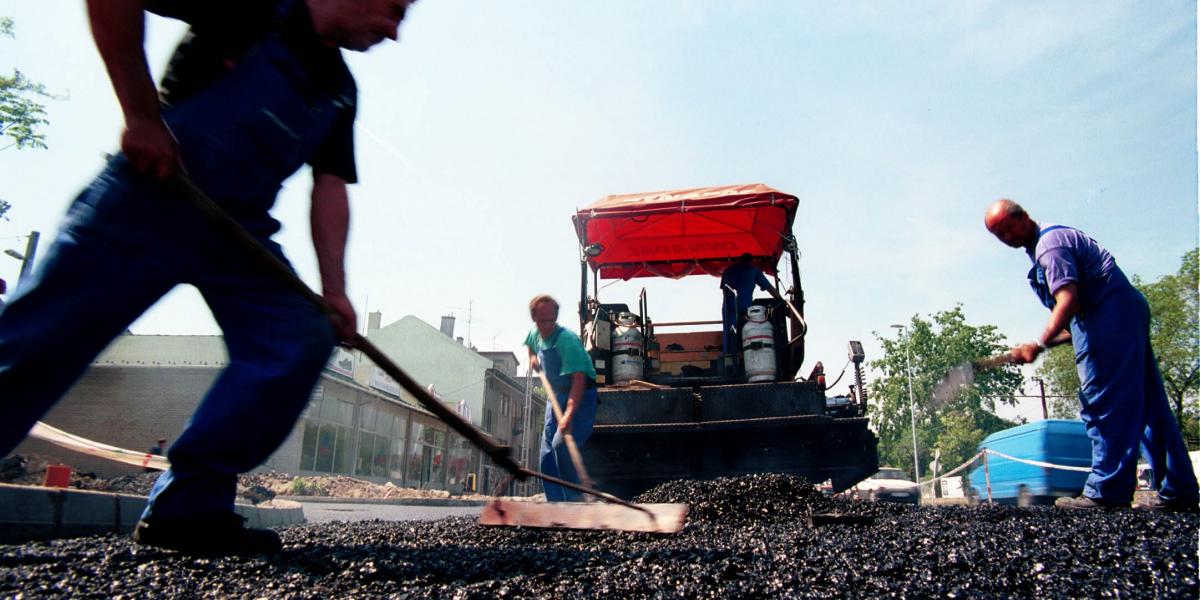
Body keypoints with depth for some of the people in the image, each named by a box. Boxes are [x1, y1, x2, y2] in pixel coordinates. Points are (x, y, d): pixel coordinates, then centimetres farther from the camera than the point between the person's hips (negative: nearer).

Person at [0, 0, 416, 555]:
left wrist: (334, 290, -1)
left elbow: (330, 187, 9)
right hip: (149, 196, -6)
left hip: (239, 229, 6)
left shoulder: (340, 90, 13)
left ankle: (187, 506, -6)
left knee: (302, 337, -10)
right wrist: (142, 112, -18)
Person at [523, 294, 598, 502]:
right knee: (548, 454, 4)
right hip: (557, 395, 8)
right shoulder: (535, 334, 0)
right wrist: (532, 357, 9)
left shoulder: (567, 340, -25)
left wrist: (569, 414, -42)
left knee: (561, 445, -25)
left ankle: (575, 498, -8)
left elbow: (578, 380, -33)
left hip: (580, 397, -8)